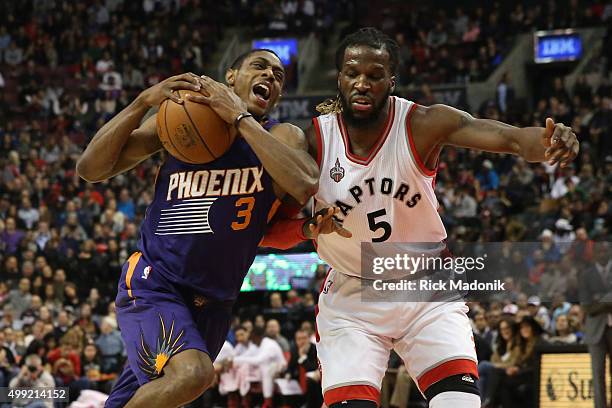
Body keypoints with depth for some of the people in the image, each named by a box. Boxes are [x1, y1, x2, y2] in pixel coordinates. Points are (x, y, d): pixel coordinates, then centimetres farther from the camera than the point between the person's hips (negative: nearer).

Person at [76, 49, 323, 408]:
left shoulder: (283, 137, -2)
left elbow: (305, 187, -26)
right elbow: (90, 169, -6)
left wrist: (241, 118, -23)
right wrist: (143, 102, -17)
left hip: (213, 302, 4)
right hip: (153, 283, -4)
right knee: (193, 373, -31)